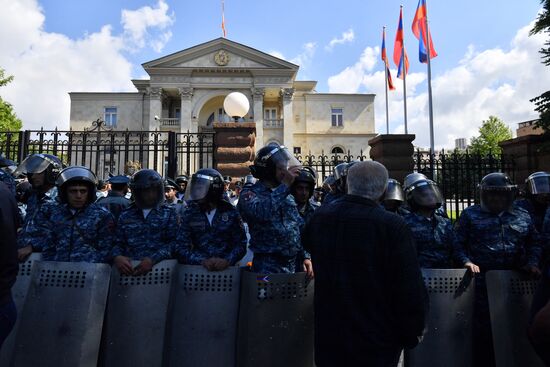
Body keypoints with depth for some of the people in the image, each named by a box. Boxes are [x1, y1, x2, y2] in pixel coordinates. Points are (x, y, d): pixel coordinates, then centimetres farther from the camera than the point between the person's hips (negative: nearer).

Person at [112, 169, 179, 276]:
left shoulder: (169, 213, 10)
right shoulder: (126, 215, 18)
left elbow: (174, 242, 0)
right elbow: (118, 243, 14)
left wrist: (153, 259, -16)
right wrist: (117, 257, -9)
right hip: (130, 269, 3)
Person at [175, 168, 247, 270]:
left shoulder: (230, 212, 4)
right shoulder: (190, 213, 5)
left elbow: (241, 244, 4)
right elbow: (181, 248, 2)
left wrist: (227, 261, -13)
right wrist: (203, 261, -13)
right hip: (197, 268, 0)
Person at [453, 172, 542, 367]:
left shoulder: (522, 216, 12)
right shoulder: (470, 214, 3)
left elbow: (534, 243, 19)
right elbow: (458, 243, 2)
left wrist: (532, 262, 3)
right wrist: (467, 261, -12)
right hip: (482, 280, -3)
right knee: (483, 327, 3)